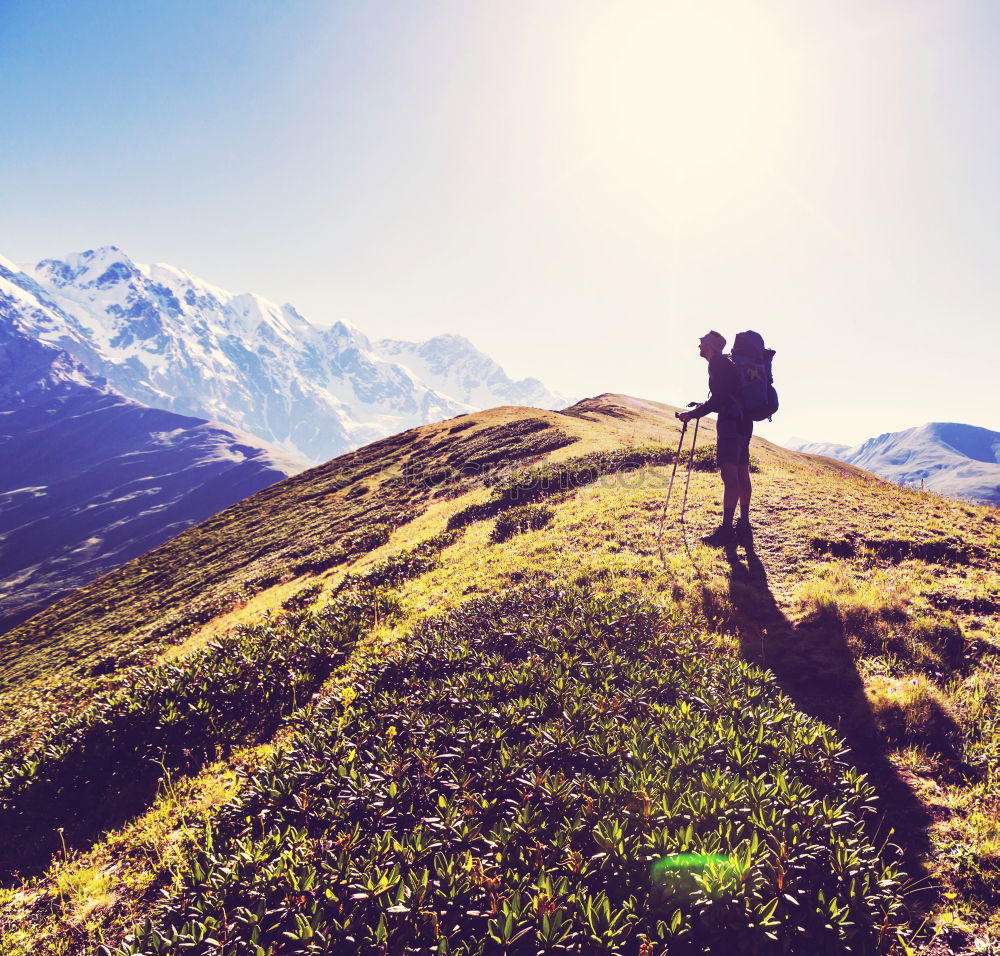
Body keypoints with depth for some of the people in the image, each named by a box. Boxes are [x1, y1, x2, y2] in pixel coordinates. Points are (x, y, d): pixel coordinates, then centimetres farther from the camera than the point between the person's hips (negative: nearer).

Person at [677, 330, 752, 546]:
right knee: (742, 474, 9)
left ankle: (726, 529, -20)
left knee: (729, 474, -15)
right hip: (743, 423, 11)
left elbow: (719, 398, -17)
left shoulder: (717, 364, -8)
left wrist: (693, 414, -12)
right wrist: (702, 408, 30)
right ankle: (744, 527, 13)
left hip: (731, 423, -11)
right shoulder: (728, 363, 22)